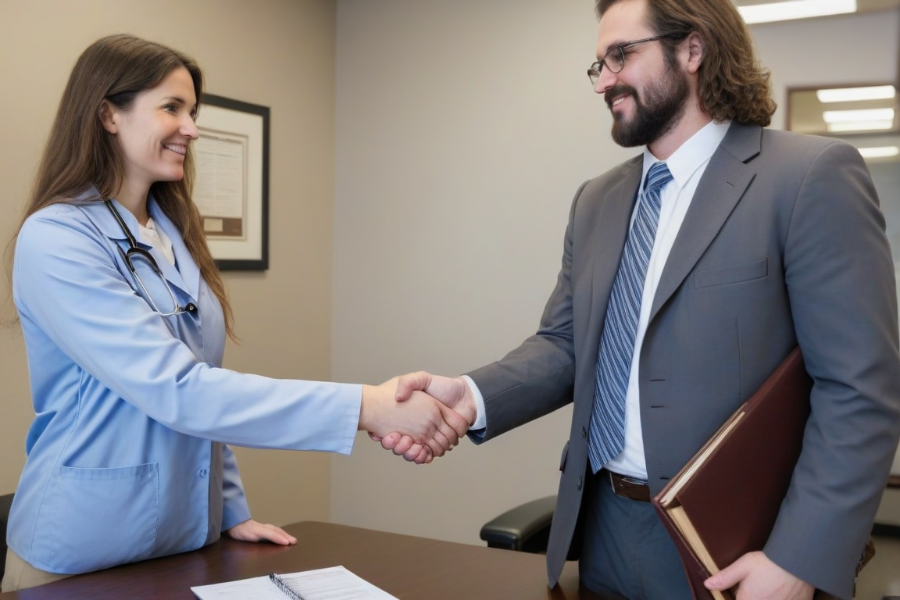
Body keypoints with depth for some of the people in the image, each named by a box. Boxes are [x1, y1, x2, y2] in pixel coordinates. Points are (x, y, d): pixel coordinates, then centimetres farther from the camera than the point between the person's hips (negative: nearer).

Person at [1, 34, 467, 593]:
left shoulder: (173, 234, 5)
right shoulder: (54, 241, -18)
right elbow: (175, 391, -27)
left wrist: (233, 510, 8)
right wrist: (367, 406, -32)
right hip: (84, 556, -6)